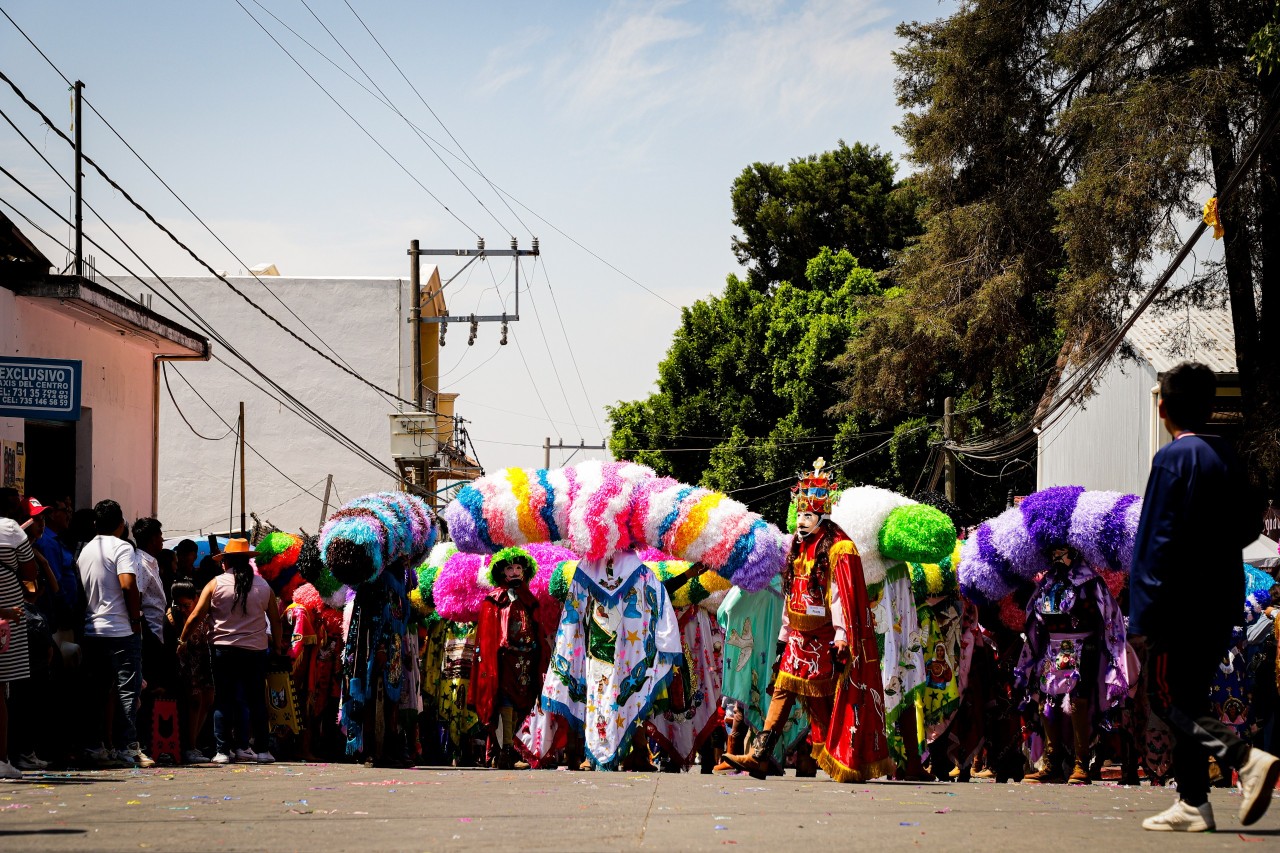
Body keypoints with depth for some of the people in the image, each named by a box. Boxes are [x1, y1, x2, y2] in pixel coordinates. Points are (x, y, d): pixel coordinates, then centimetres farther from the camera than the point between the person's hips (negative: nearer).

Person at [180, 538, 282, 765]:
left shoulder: (215, 584, -1)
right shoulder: (263, 586, 5)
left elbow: (195, 617, -2)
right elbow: (276, 620, 9)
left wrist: (182, 641, 10)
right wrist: (277, 645, 21)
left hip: (224, 650, -2)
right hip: (256, 651, 2)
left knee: (223, 701, 4)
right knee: (257, 701, 8)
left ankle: (223, 750, 0)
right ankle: (262, 750, 8)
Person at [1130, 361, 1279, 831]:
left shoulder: (1173, 458, -13)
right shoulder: (1226, 457, 9)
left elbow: (1157, 543, -17)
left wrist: (1141, 617, -16)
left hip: (1182, 604, -8)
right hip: (1223, 602, 8)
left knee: (1167, 697, -3)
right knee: (1189, 699, 13)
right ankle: (1193, 804, 12)